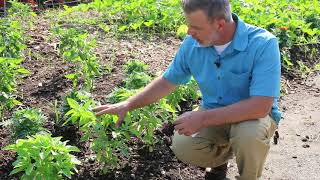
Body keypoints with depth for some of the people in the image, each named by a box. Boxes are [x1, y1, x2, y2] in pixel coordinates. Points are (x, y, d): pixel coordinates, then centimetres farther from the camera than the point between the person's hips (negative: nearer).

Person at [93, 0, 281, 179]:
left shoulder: (263, 44, -27)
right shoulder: (192, 44, -11)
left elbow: (260, 107, -34)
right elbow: (167, 82, 5)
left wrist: (203, 118, -32)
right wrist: (127, 105, 2)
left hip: (253, 114, -3)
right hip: (213, 114, 4)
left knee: (249, 135, -36)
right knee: (183, 147, -21)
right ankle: (222, 155, 14)